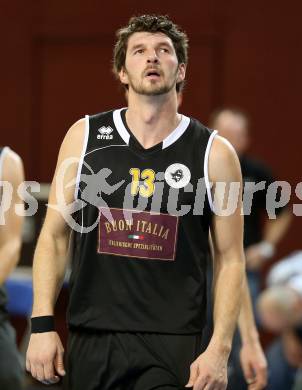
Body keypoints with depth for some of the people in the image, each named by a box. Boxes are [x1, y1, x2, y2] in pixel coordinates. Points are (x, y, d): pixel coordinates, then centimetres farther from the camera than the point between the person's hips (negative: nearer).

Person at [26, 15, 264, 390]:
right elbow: (54, 236, 7)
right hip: (90, 340, 2)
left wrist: (219, 349, -7)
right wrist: (42, 325, -2)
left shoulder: (214, 153, 0)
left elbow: (230, 259, 2)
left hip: (172, 344, -2)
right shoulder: (84, 137, 5)